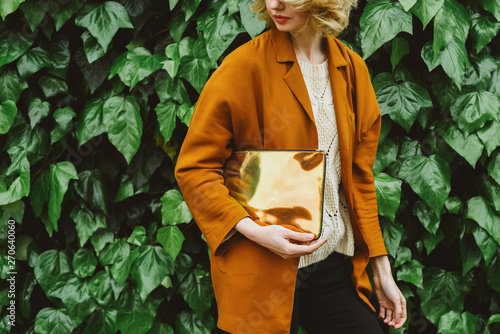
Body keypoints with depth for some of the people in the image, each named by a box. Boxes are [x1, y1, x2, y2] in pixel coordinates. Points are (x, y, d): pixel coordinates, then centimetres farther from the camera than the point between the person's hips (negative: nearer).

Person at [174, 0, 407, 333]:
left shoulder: (351, 68, 6)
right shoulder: (246, 64, -8)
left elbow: (359, 176, 11)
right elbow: (193, 168, -8)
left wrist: (381, 270, 9)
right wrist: (252, 229, -22)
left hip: (335, 264, 4)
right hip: (263, 272, -4)